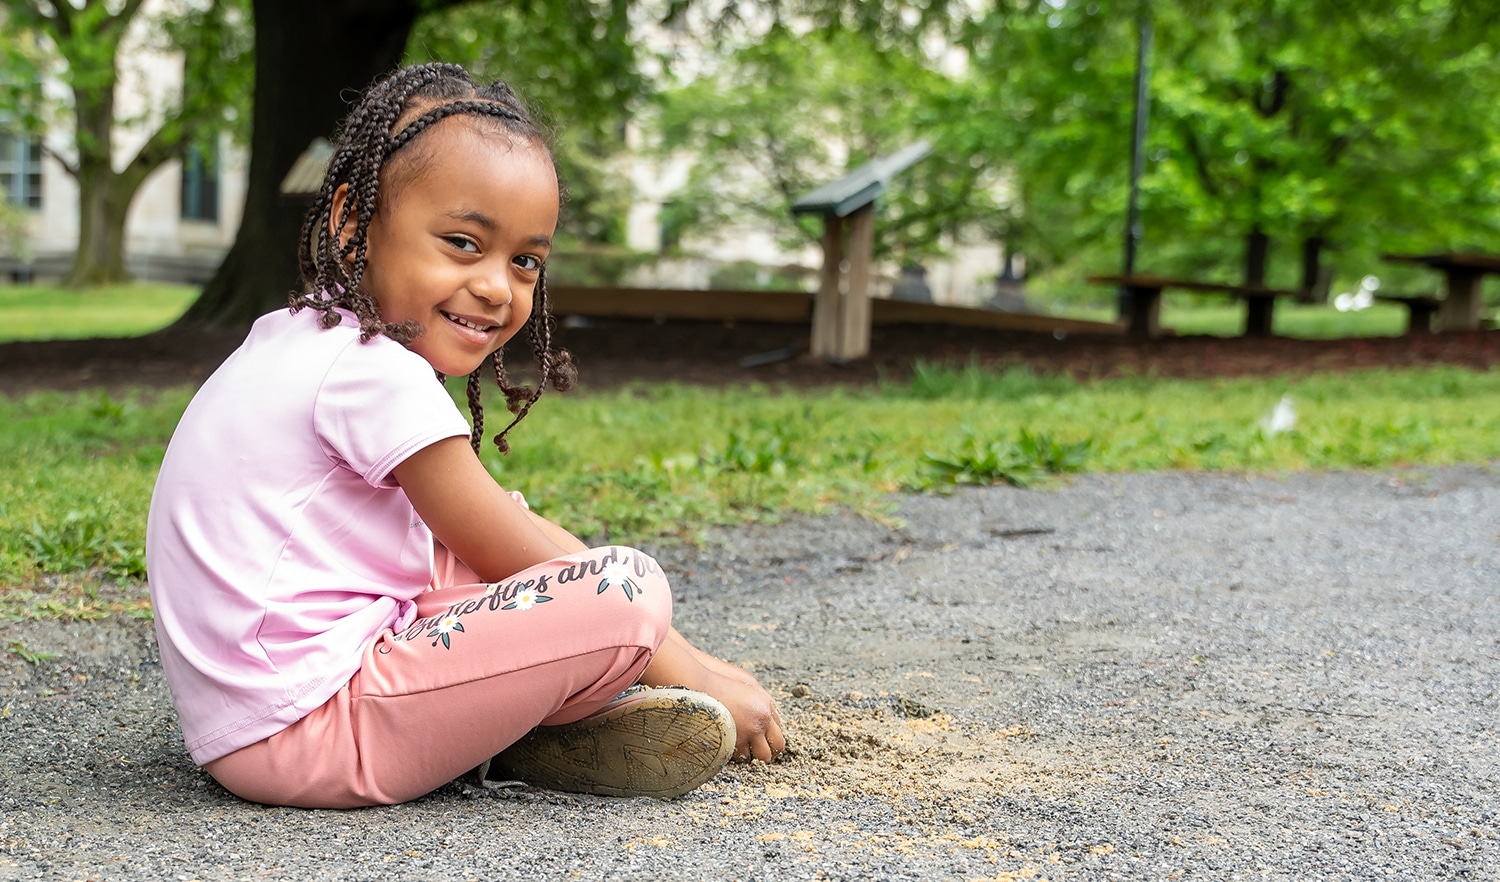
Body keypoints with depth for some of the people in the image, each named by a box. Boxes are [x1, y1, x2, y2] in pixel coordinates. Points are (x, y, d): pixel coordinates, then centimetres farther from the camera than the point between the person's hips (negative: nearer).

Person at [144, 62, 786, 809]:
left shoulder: (311, 337, 14)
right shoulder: (377, 375, -17)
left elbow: (505, 525, 18)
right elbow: (523, 565, -11)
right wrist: (696, 676, -1)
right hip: (306, 733, -10)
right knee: (629, 589, -19)